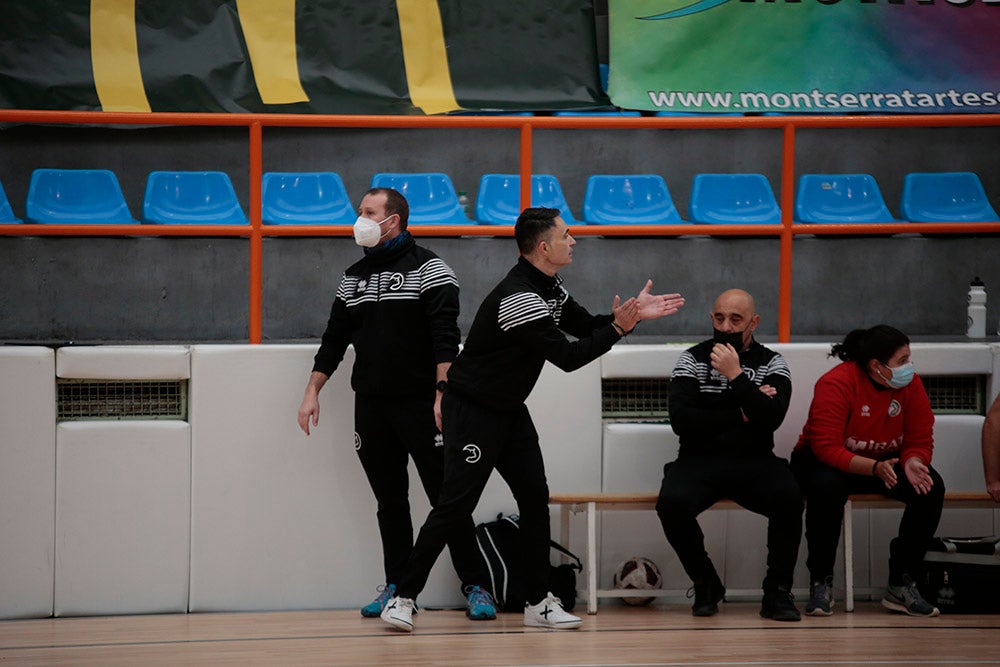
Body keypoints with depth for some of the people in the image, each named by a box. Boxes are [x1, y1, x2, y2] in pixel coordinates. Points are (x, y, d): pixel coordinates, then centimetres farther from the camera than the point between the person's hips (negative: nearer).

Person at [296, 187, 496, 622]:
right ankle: (397, 588, 13)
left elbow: (445, 338, -11)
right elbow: (335, 339, 19)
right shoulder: (354, 276, 15)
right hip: (371, 407, 6)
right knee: (390, 502, 8)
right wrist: (312, 392, 12)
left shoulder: (427, 269, -4)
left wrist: (443, 393, -20)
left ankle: (475, 587, -3)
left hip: (421, 403, -6)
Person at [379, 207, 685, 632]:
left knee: (535, 498, 3)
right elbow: (568, 357, -24)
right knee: (455, 506, -10)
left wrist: (632, 314, -2)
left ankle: (538, 601, 8)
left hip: (510, 409, 10)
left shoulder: (549, 288, 6)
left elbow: (584, 326, 12)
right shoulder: (518, 298, -26)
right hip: (473, 409, -9)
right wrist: (617, 329, -21)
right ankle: (403, 598, -4)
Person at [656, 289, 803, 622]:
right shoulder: (692, 360, 6)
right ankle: (706, 585, -6)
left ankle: (777, 592, -13)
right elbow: (681, 420, -8)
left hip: (754, 463, 0)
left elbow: (772, 418, -13)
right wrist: (740, 415, -8)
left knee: (789, 497, -32)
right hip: (699, 461, 0)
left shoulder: (772, 364, 6)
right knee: (671, 503, -31)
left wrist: (736, 376, -17)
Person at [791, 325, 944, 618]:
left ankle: (901, 585, -12)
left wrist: (913, 462, -32)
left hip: (883, 462, 5)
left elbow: (920, 440, -7)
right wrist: (874, 468, -43)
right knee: (827, 487, -40)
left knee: (931, 488, -22)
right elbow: (826, 448, -30)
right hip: (824, 462, -5)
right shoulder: (835, 384, -25)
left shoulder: (910, 384, -10)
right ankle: (820, 583, -23)